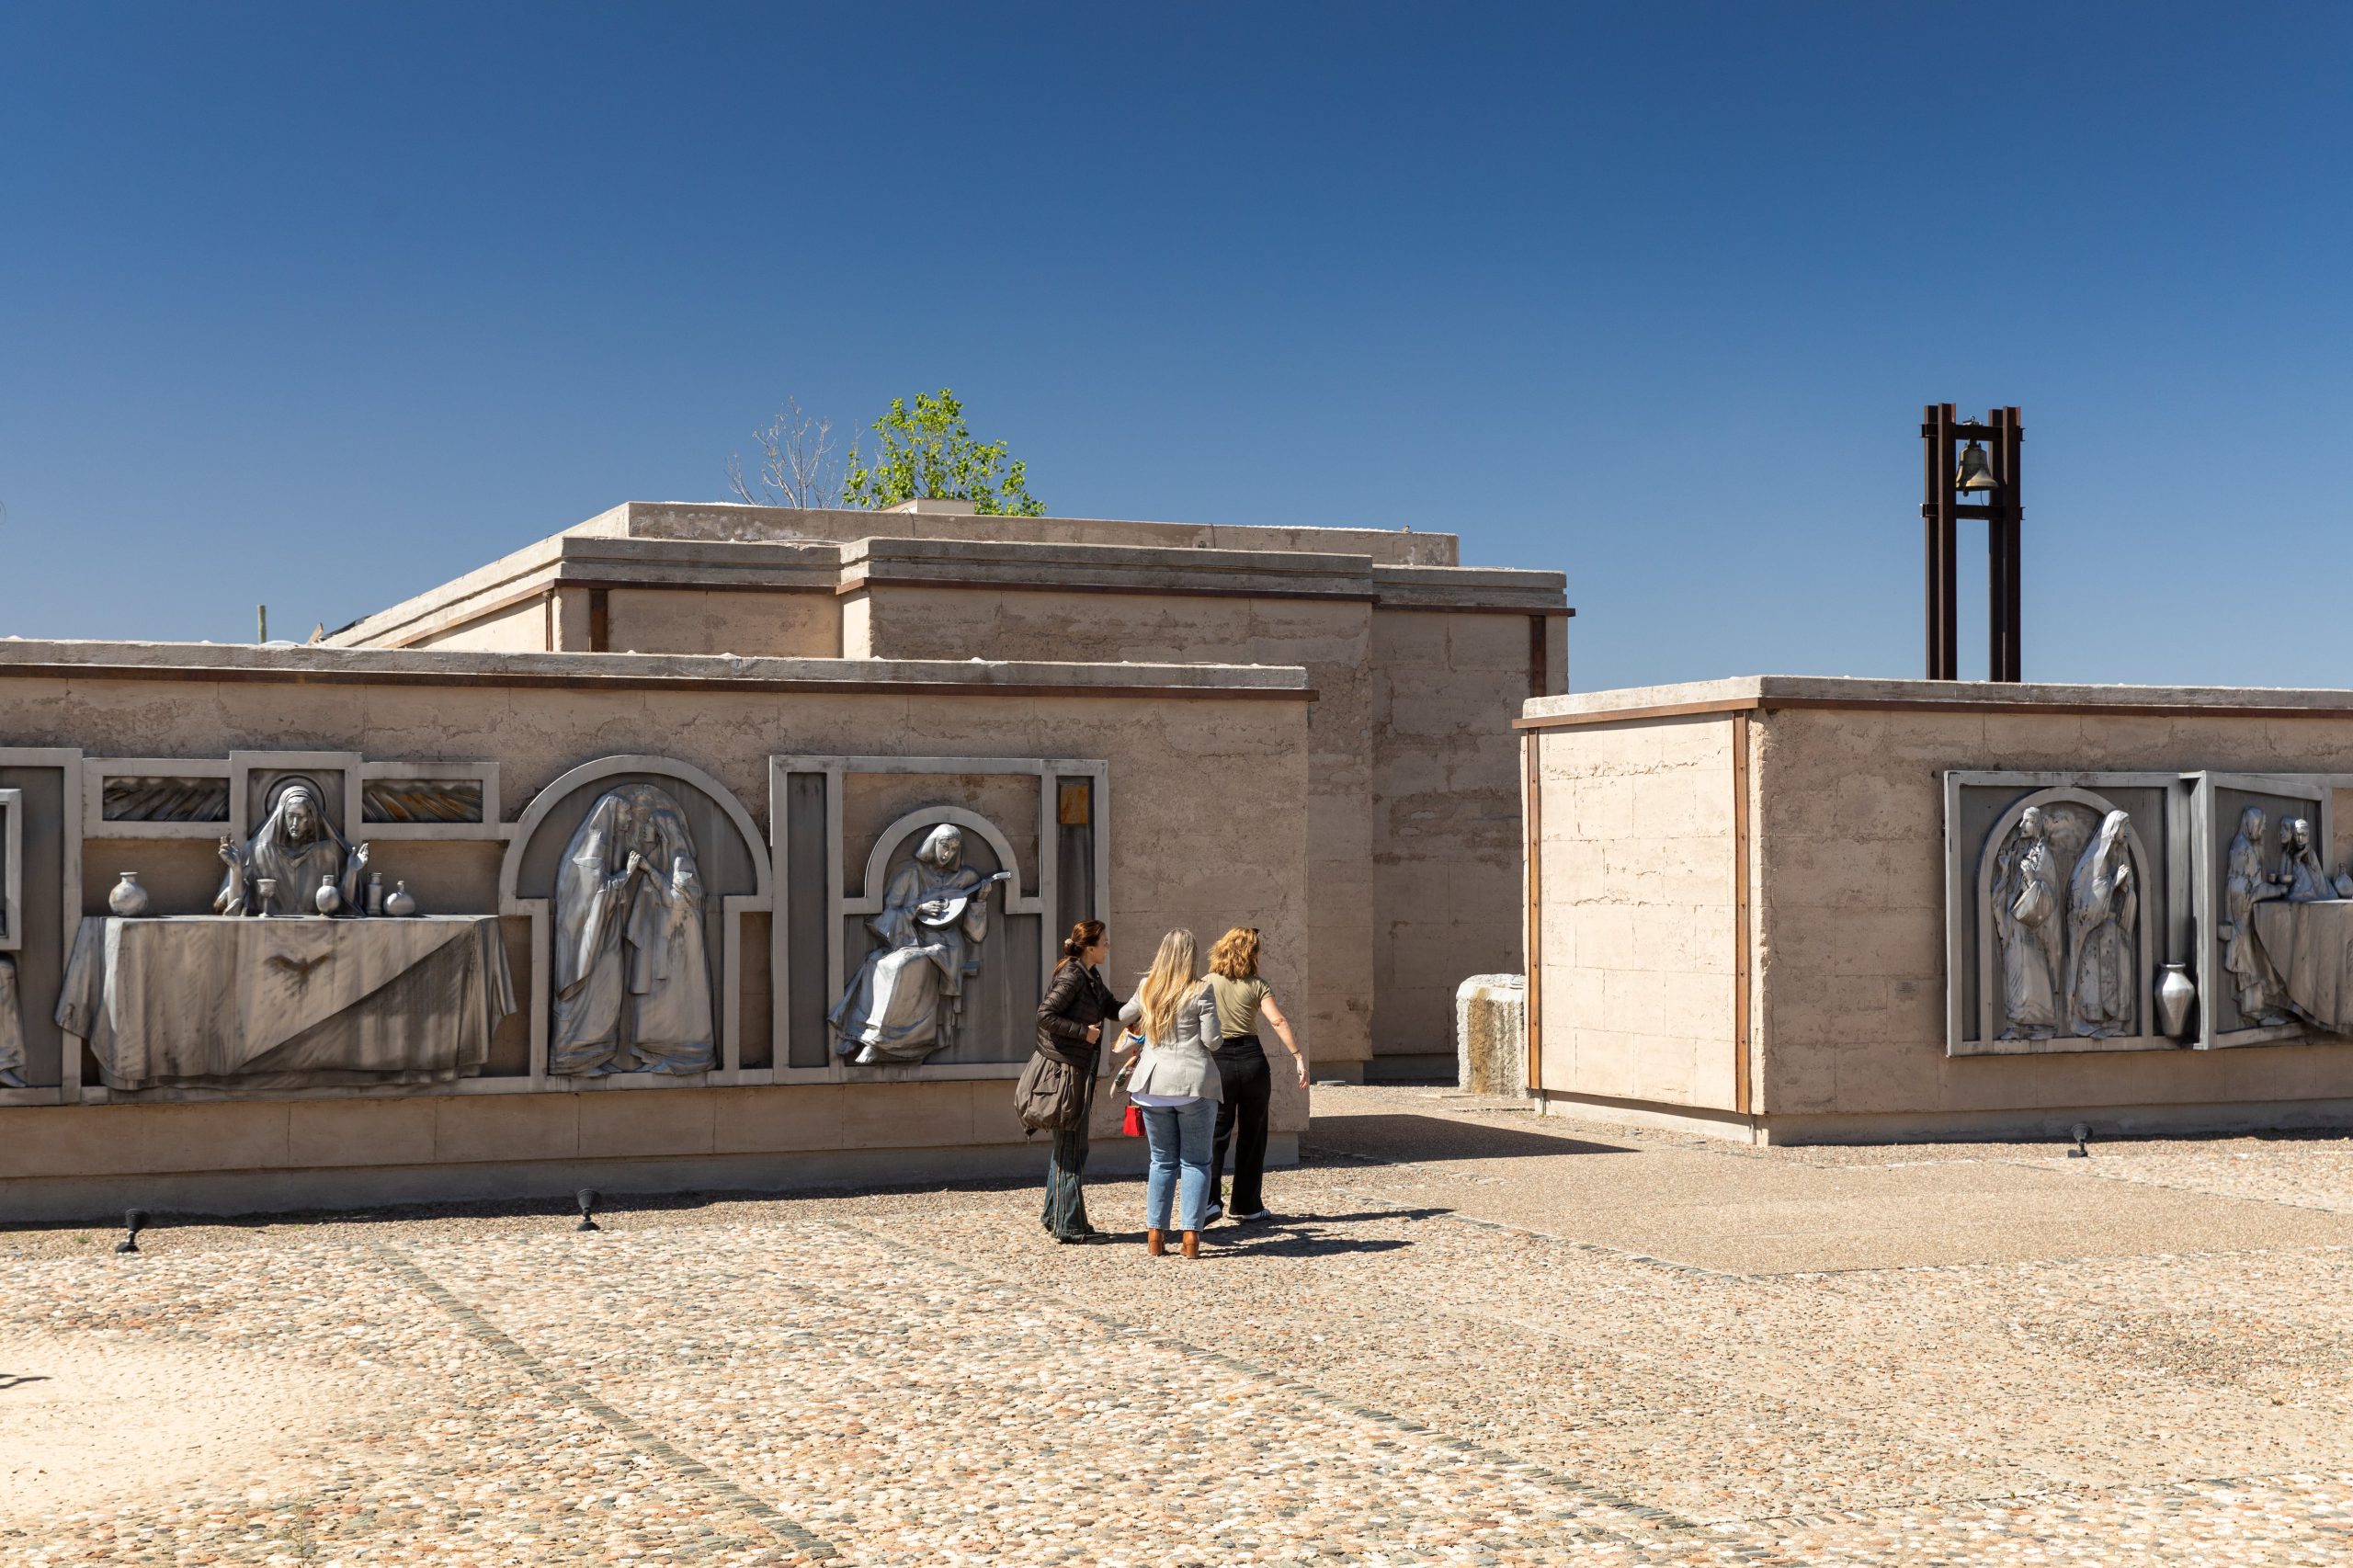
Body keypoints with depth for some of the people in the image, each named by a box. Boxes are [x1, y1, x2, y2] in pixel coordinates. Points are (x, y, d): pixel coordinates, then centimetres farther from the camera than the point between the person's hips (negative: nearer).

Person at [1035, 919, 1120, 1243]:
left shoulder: (1091, 975, 12)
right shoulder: (1072, 976, -17)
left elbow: (1112, 1008, 21)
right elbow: (1046, 1015, -23)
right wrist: (1083, 1031, -19)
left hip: (1080, 1069, 10)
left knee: (1066, 1144, 17)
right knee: (1072, 1147, -5)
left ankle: (1054, 1213, 27)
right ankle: (1068, 1225, 0)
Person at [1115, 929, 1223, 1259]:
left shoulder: (1146, 989, 7)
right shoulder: (1200, 992, -7)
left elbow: (1124, 1017, 25)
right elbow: (1212, 1041, -9)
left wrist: (1133, 1030, 47)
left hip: (1154, 1083, 4)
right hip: (1194, 1082, -4)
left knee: (1162, 1161, 12)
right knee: (1195, 1162, 4)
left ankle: (1155, 1234, 9)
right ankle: (1191, 1235, -2)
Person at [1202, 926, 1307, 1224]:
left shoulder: (1206, 985, 3)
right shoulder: (1256, 985, 0)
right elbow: (1278, 1021, -11)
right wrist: (1299, 1057, -12)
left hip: (1219, 1062, 0)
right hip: (1251, 1058, 0)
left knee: (1216, 1135, 5)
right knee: (1252, 1135, 12)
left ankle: (1209, 1198, -12)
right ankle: (1247, 1204, 16)